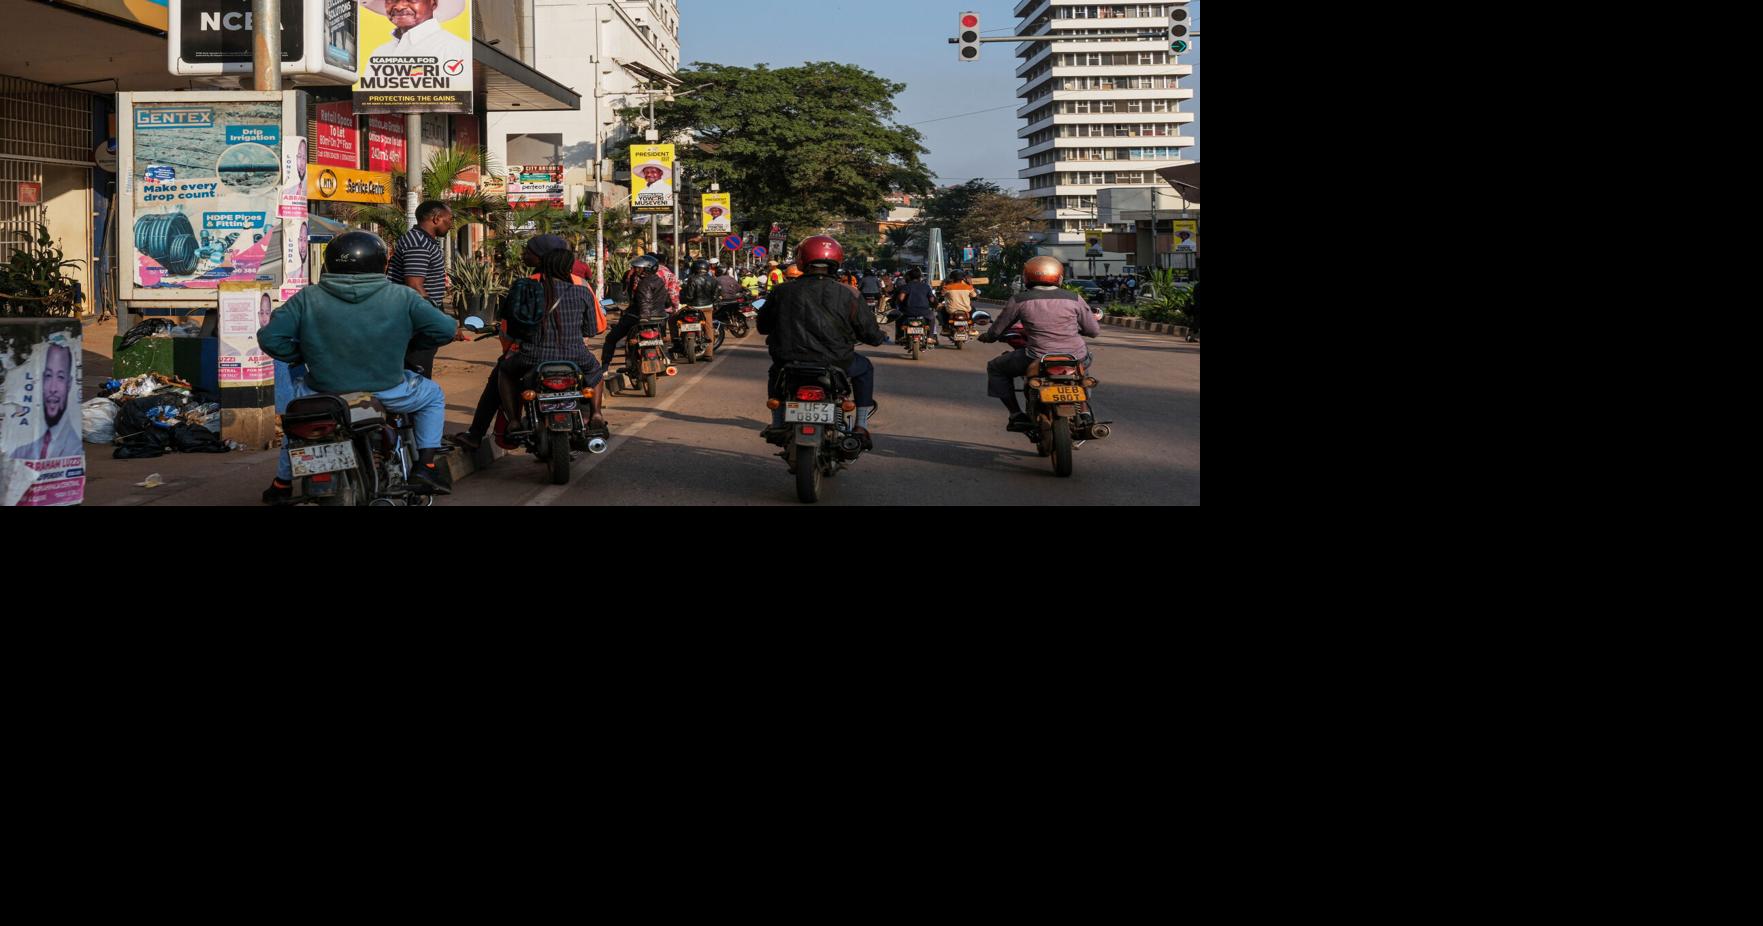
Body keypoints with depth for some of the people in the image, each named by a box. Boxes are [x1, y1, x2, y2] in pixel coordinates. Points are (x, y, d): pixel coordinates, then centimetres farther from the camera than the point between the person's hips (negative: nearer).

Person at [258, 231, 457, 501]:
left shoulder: (307, 298, -3)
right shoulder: (401, 297, -5)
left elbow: (269, 337, -6)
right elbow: (446, 329, -4)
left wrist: (300, 355, 12)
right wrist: (411, 343, 14)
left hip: (323, 391, 2)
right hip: (386, 393, -1)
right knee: (433, 396, 29)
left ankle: (282, 484, 36)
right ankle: (426, 465, 15)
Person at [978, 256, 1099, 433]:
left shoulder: (1019, 301, 0)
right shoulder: (1074, 298, 4)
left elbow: (996, 331, 8)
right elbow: (1094, 331, 10)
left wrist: (986, 337, 33)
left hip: (1038, 360, -3)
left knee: (996, 368, 22)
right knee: (1086, 357, 40)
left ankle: (1017, 415, 11)